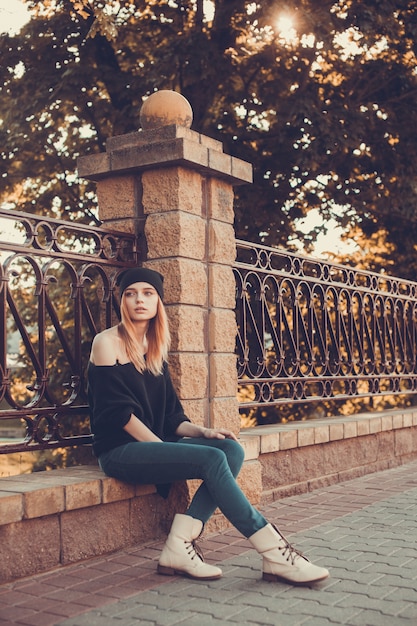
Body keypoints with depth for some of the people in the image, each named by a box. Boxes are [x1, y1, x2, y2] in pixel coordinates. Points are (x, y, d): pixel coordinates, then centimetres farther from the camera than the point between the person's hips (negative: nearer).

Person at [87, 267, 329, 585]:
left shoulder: (156, 351, 17)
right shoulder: (108, 342, -3)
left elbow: (171, 416, 14)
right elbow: (117, 411, -12)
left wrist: (203, 432, -4)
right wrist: (164, 448, -17)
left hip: (154, 444, 7)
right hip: (120, 451, -7)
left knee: (232, 449, -16)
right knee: (212, 459, -25)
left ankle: (180, 545, -24)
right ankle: (274, 553, -22)